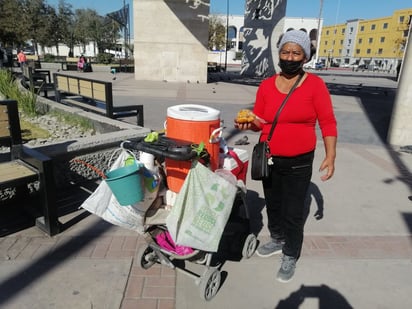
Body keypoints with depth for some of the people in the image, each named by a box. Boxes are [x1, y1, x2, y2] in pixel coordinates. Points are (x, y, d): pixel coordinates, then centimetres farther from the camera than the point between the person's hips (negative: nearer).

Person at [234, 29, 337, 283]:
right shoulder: (266, 86, 0)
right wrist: (248, 123, -17)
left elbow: (328, 123, -6)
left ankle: (290, 257, 28)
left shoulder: (315, 84, -8)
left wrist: (330, 156, -12)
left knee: (294, 212, 6)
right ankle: (277, 240, 45)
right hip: (269, 159, 4)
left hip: (299, 163, -3)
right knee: (273, 204, 20)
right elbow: (259, 121, 5)